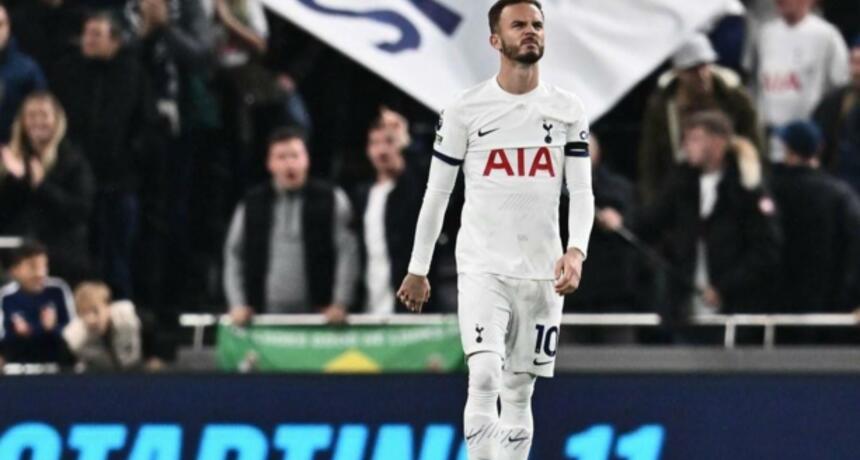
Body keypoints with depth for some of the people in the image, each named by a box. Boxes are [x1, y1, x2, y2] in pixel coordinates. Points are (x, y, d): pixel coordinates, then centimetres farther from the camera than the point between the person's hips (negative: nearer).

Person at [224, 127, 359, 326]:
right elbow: (234, 255, 13)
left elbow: (348, 254, -1)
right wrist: (238, 305, 3)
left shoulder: (331, 200, 4)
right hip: (267, 313, 2)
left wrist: (340, 304, -10)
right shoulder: (252, 205, 11)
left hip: (315, 313, -2)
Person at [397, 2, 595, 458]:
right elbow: (437, 193, 5)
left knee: (519, 393, 8)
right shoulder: (465, 110, -2)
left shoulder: (568, 111, 5)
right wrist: (417, 270, 7)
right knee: (485, 378, -19)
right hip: (482, 268, -3)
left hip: (541, 273, 3)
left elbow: (581, 190, 3)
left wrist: (576, 250, -15)